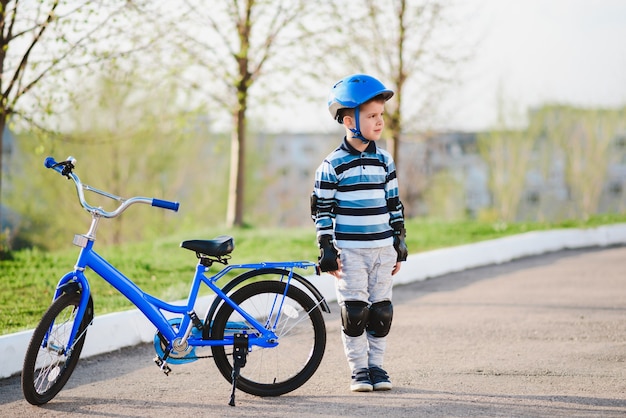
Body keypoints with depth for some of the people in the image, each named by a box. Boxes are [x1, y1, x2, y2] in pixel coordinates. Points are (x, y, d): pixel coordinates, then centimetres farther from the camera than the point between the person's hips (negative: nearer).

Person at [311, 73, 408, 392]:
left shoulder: (384, 161, 7)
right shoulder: (333, 165, -6)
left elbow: (394, 205, 13)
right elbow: (322, 210, -4)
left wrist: (400, 246, 11)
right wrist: (327, 251, -8)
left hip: (383, 249, 4)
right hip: (349, 250, -4)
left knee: (381, 311, 5)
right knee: (354, 311, -3)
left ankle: (376, 366, 16)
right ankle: (358, 369, 8)